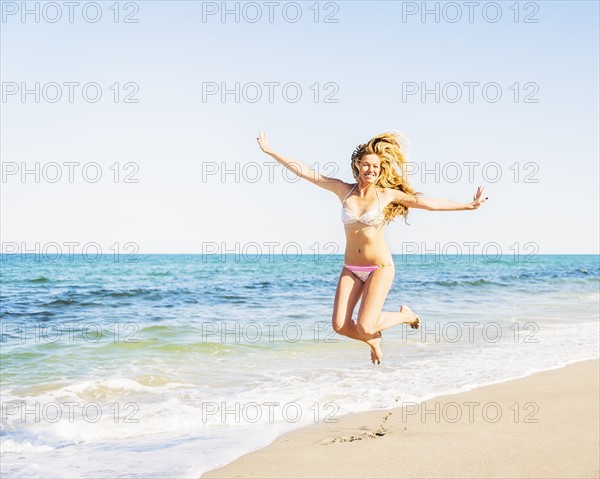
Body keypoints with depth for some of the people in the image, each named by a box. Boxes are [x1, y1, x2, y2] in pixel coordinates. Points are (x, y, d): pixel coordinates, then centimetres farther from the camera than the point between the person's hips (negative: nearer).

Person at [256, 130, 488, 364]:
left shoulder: (387, 194, -4)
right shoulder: (344, 190, 1)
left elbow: (431, 203, -3)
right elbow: (305, 172, 2)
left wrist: (468, 205, -5)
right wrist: (270, 151, 1)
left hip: (380, 268, -3)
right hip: (351, 269, 4)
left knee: (364, 327, -15)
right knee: (340, 326, -6)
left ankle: (405, 315, 17)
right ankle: (374, 341, 28)